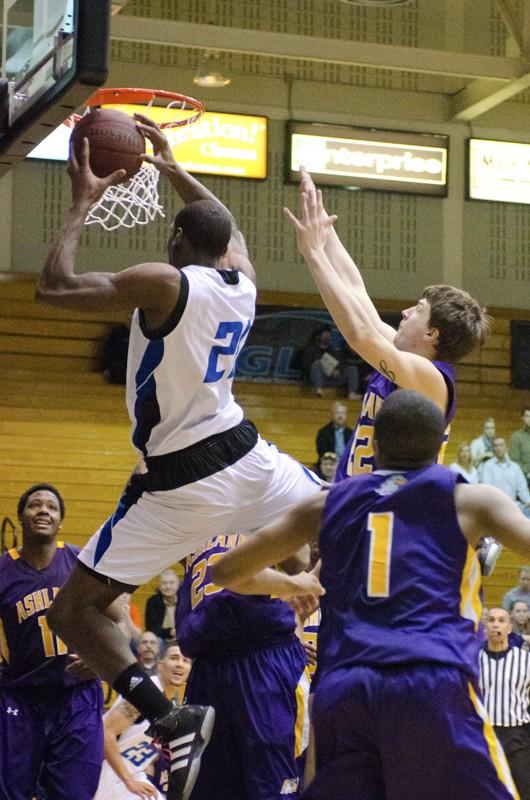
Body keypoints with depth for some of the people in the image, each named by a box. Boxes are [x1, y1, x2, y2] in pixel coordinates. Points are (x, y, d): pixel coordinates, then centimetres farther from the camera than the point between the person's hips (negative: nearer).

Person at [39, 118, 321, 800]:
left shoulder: (163, 283, -15)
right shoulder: (242, 279, 5)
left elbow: (52, 289, -15)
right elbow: (225, 224, 29)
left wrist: (83, 201, -4)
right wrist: (173, 168, 34)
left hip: (178, 484, -6)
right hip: (243, 457, 6)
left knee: (71, 612, 1)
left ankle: (170, 720, -14)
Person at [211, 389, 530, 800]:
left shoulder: (328, 504, 21)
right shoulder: (469, 499, 12)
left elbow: (227, 572, 25)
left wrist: (289, 585, 45)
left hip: (343, 689, 3)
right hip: (434, 683, -3)